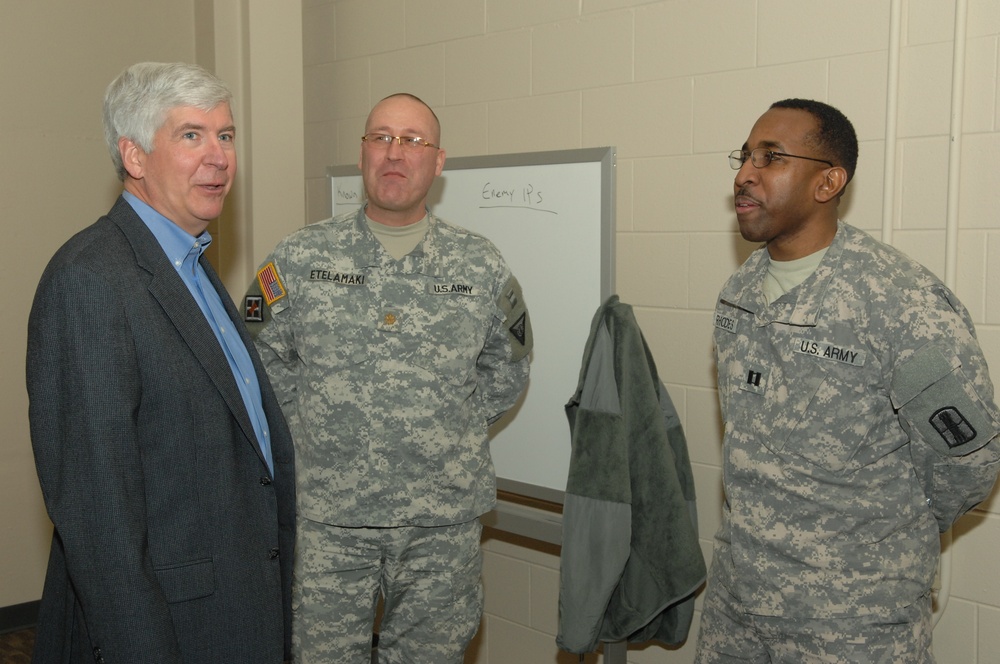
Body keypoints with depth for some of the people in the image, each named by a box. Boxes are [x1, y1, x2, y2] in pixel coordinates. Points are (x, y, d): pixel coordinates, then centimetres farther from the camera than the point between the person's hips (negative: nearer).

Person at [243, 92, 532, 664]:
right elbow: (264, 363, 7)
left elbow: (506, 371, 12)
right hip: (325, 517, 0)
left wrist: (449, 434, 6)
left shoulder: (482, 266, 2)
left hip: (443, 522, 1)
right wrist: (316, 432, 2)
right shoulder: (297, 259, 0)